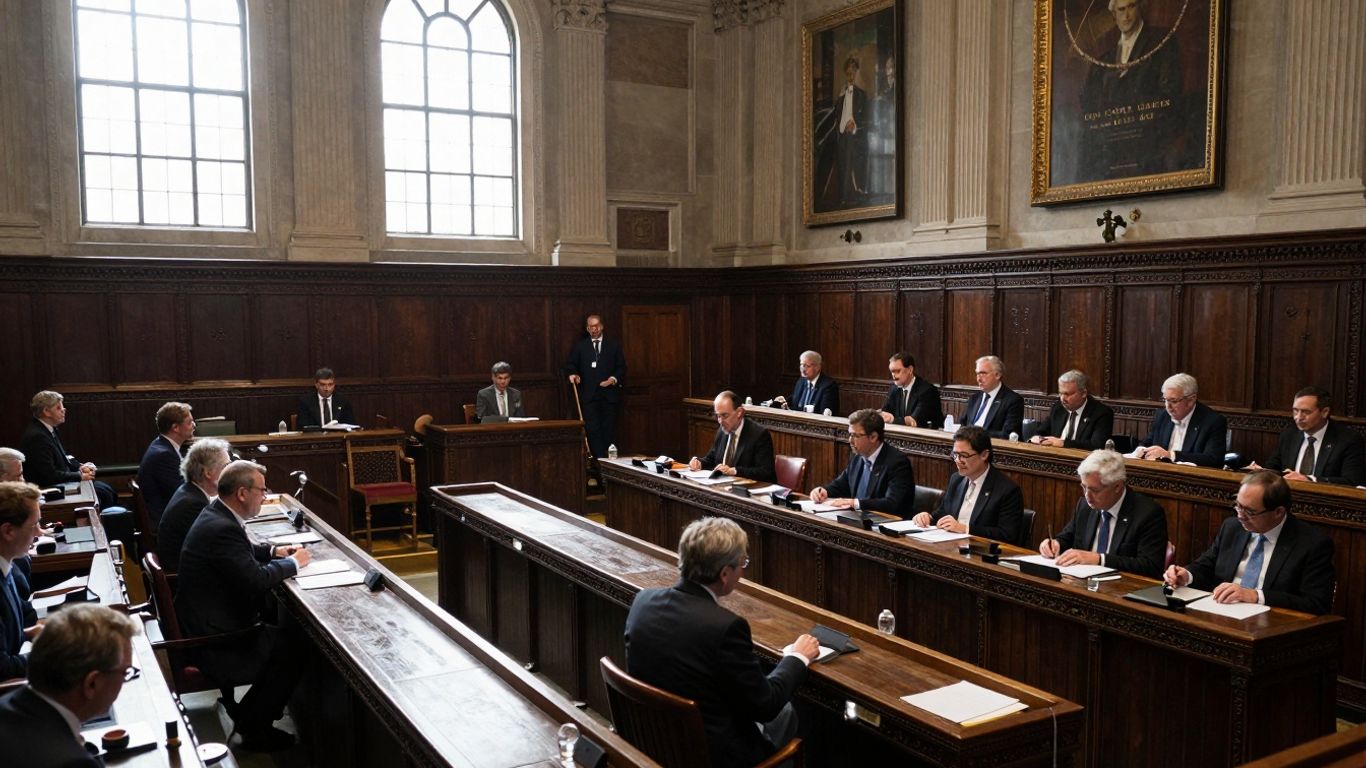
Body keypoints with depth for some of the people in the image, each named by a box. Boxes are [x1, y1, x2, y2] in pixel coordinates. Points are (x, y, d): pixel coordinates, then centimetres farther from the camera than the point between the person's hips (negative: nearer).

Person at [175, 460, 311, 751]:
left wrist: (274, 551, 10)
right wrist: (293, 563, -12)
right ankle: (255, 728, 12)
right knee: (293, 645, -1)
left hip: (210, 619, 10)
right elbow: (257, 580, -28)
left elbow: (241, 552, 24)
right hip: (214, 639, -10)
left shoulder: (218, 515, 5)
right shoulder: (222, 529, -28)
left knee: (287, 631, 14)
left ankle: (250, 712, 24)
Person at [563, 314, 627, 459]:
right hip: (589, 395, -1)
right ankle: (599, 459, -10)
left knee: (609, 429, 2)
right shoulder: (579, 346, 11)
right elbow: (570, 365, 8)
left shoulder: (613, 346, 12)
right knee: (592, 429, -10)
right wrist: (572, 374, -13)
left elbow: (622, 367, 9)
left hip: (609, 394, 1)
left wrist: (614, 378, -9)